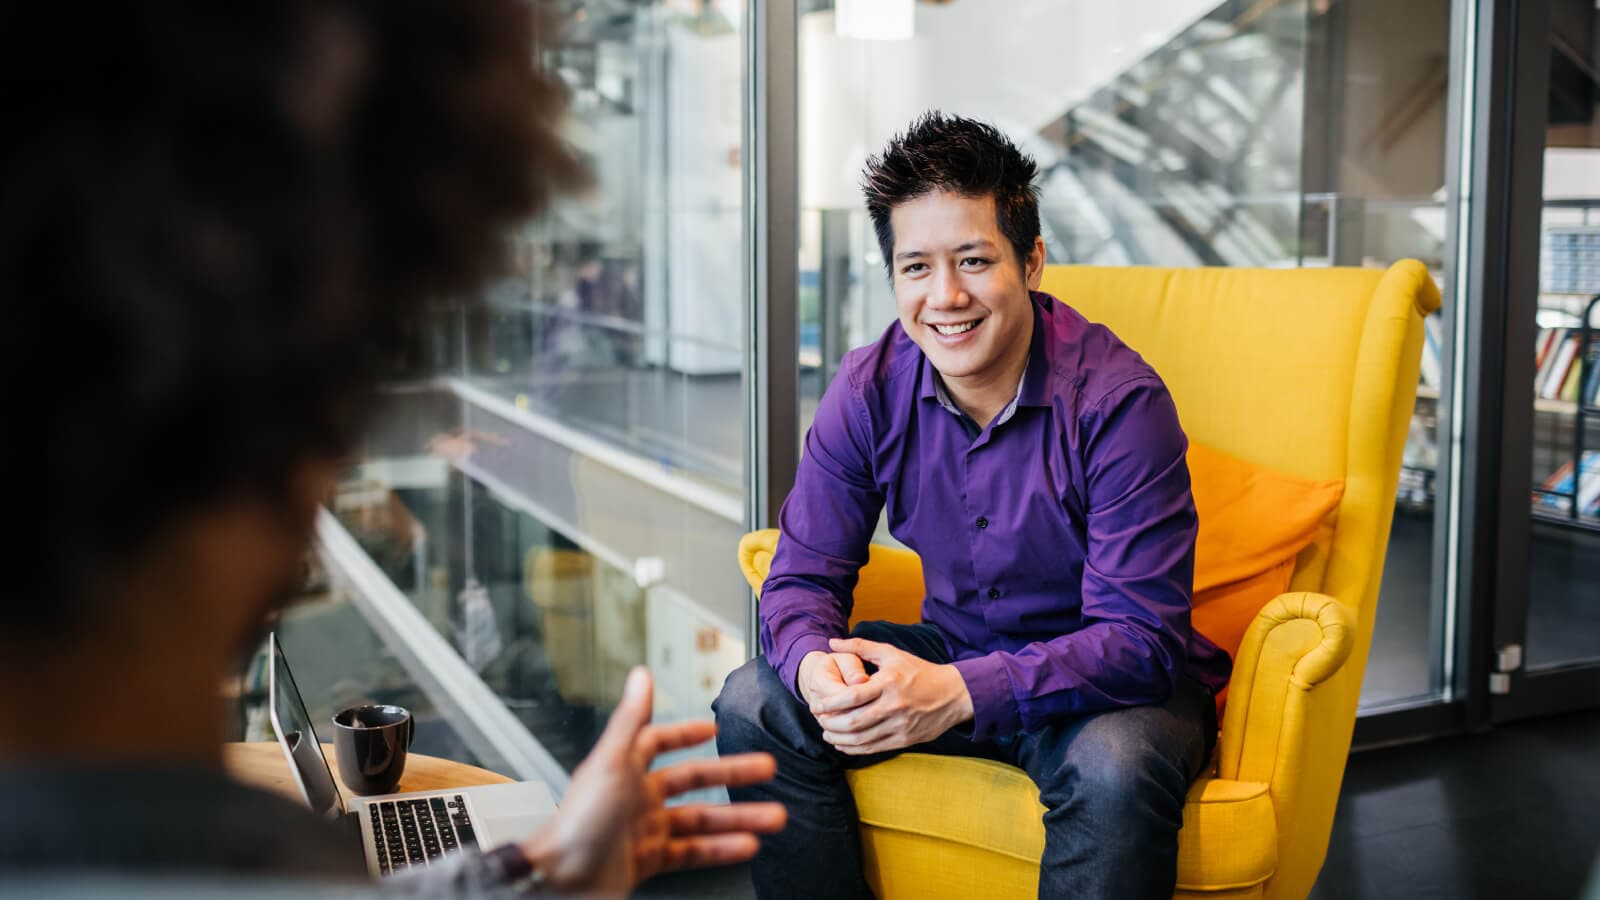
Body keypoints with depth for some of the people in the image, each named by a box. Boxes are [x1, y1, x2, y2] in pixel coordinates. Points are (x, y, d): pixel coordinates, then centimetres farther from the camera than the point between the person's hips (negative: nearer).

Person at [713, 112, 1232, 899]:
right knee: (752, 704, -11)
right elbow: (803, 577, -4)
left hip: (1120, 681, -4)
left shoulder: (1120, 401, -23)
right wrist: (817, 665, -29)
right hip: (956, 651, 5)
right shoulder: (870, 390, -8)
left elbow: (1138, 637, -25)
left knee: (1112, 768, -37)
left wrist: (959, 692, -38)